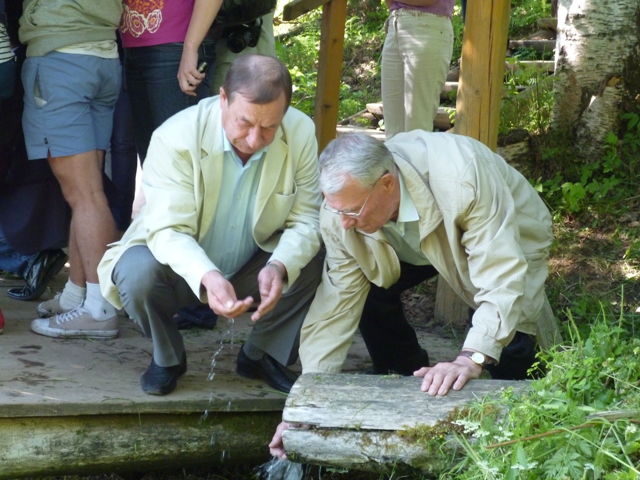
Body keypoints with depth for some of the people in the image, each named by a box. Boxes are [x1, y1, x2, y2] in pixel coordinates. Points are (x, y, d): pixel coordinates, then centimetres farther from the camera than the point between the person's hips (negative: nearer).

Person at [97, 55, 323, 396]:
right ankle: (167, 357, 0)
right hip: (184, 268, -2)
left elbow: (305, 220, -17)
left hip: (252, 269, 3)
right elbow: (168, 230, -32)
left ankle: (261, 355, 4)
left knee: (318, 262, -23)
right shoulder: (175, 138, -26)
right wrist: (207, 278, -52)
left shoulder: (301, 133, -17)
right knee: (138, 274, -34)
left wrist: (279, 267, -40)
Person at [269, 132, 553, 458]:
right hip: (420, 246, 4)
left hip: (512, 237, -4)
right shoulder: (342, 213, -28)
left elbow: (502, 277, -45)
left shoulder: (461, 177, -44)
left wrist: (470, 359, -55)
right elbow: (334, 311, -23)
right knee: (364, 289, -19)